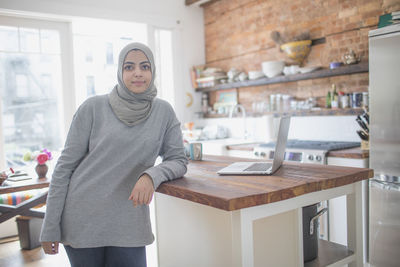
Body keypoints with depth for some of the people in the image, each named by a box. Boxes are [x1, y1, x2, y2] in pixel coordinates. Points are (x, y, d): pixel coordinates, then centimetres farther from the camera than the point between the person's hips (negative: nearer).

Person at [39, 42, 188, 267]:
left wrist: (152, 175, -19)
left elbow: (178, 161, 3)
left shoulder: (164, 112, 1)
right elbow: (65, 166, -2)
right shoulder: (94, 108, -5)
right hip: (82, 221, -1)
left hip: (129, 225, 2)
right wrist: (50, 228, -3)